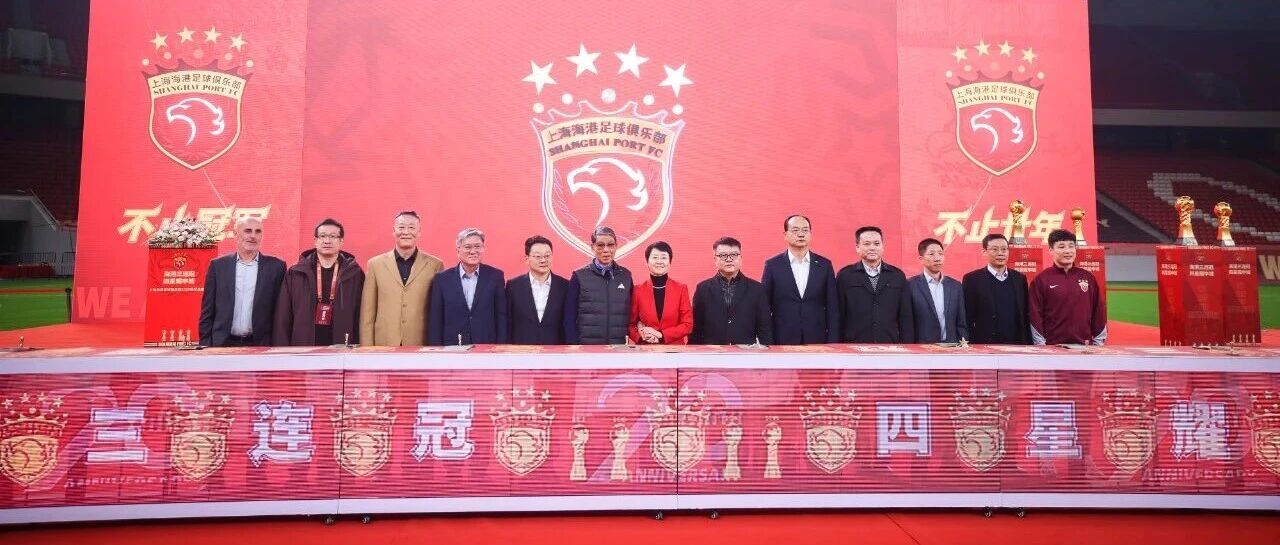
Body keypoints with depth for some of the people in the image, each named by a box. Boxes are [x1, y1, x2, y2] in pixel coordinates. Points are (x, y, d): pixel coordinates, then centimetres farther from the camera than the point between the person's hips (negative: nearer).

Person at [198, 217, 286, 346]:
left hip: (260, 345, -1)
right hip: (223, 343, 1)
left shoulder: (275, 266, 3)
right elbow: (207, 311, 8)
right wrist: (205, 344, 1)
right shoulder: (218, 265, 7)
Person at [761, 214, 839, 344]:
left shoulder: (824, 265, 7)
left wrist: (832, 343, -1)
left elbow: (832, 308, 6)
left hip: (817, 342, 1)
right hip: (782, 342, -1)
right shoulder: (772, 265, 2)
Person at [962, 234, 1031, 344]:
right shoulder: (972, 279, -2)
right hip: (984, 346, -4)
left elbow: (1025, 317, 14)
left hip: (1017, 346, 4)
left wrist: (1028, 344, 7)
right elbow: (967, 319, -4)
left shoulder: (1019, 279, 11)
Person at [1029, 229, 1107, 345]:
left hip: (1084, 346, 3)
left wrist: (1098, 342, 8)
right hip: (1052, 348, -3)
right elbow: (1035, 316, -3)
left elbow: (1099, 312, 12)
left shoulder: (1088, 278, 9)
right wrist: (1041, 346, -7)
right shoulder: (1041, 280, -1)